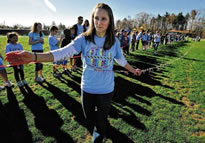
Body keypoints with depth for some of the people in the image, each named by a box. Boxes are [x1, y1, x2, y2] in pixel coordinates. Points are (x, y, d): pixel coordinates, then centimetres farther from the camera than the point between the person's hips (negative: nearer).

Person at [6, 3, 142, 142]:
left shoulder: (114, 41, -7)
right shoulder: (84, 39, -11)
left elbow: (121, 60, 10)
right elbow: (64, 52, -24)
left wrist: (132, 70, 24)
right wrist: (34, 56, -37)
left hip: (106, 90, 0)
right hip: (87, 88, 1)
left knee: (101, 124, 14)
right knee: (90, 119, 24)